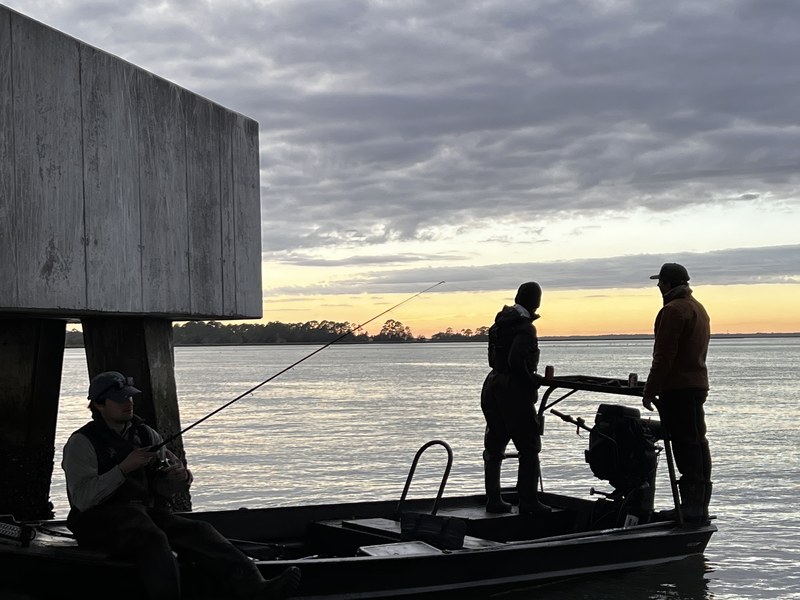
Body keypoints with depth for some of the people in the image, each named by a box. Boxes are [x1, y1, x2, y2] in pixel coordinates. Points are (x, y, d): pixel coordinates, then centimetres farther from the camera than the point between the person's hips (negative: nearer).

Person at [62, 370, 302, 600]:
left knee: (198, 531, -22)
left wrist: (181, 477, -3)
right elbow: (82, 498, -14)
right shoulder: (82, 443, -2)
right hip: (102, 522, -5)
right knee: (153, 538, -36)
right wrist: (123, 468, -20)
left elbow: (164, 489, 21)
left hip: (149, 512, 5)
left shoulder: (145, 434, 17)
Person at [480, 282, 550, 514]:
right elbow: (516, 360, -26)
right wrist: (532, 382, -11)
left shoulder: (500, 323, 11)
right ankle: (528, 500, -1)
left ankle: (493, 499, 13)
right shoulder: (525, 328, -15)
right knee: (529, 448, 1)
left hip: (492, 388, 8)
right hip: (514, 392, -8)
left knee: (494, 447, 12)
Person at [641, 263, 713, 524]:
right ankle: (700, 507, 17)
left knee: (685, 446, -9)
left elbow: (664, 356, -17)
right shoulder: (698, 308, 19)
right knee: (697, 443, 12)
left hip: (677, 388, -10)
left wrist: (650, 391, -13)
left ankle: (691, 507, -10)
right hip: (698, 384, 10)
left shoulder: (673, 310, -13)